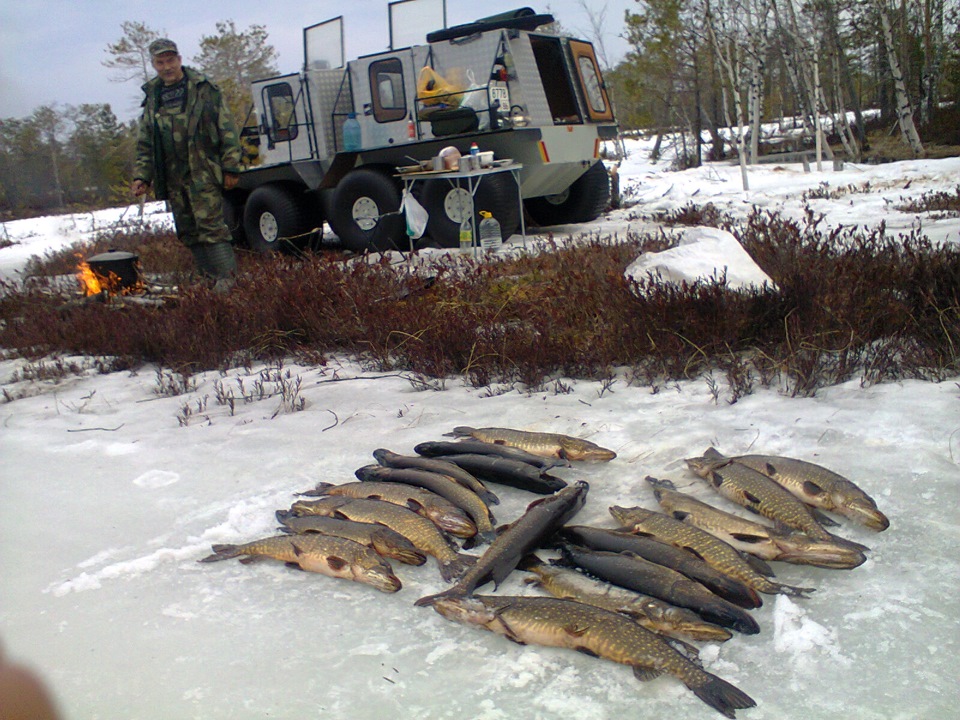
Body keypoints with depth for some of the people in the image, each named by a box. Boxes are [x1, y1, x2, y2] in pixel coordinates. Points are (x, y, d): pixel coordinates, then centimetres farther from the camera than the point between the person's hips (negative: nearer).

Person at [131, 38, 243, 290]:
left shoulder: (203, 88, 1)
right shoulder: (152, 97, 16)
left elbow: (227, 129, -3)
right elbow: (144, 144, 19)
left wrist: (231, 166, -10)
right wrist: (141, 176, 10)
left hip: (203, 172, -6)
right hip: (172, 177, 6)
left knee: (211, 225, -14)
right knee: (188, 231, 6)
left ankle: (227, 277, -13)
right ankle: (209, 278, 12)